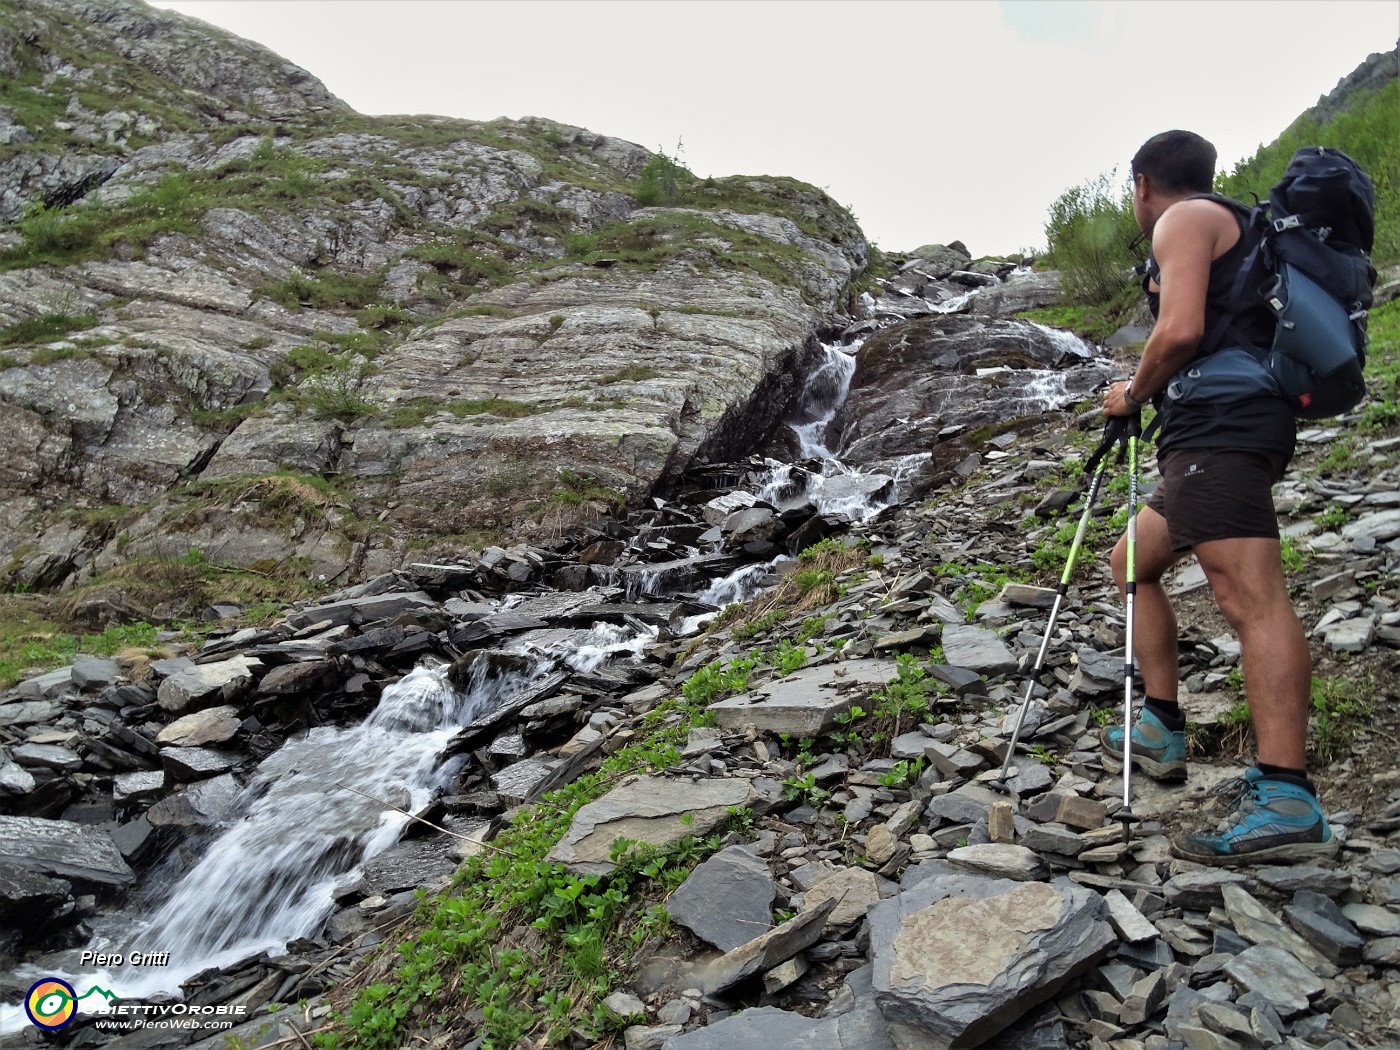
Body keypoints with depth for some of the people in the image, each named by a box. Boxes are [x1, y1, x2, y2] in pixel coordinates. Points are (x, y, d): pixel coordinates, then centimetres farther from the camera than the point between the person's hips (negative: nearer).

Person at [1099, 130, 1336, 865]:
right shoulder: (1239, 232, 30)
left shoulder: (1185, 218, 0)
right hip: (1215, 436, 11)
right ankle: (1162, 731, 20)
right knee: (1133, 563, 18)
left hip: (1218, 427, -11)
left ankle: (1286, 802, -25)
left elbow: (1179, 331, -17)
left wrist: (1132, 395, -1)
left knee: (1250, 597, -20)